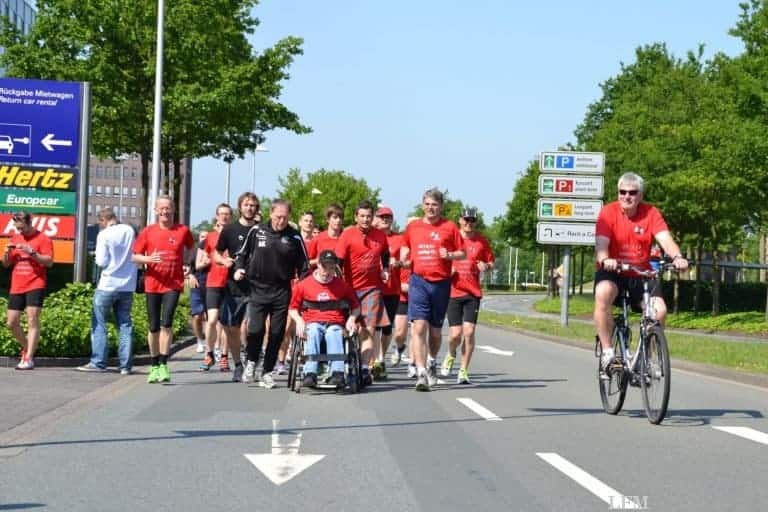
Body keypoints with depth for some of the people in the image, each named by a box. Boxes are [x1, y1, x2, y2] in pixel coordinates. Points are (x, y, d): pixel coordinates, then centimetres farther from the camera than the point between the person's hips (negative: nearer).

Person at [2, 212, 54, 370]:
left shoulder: (42, 239, -3)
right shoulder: (14, 239, 14)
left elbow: (49, 262, -11)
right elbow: (6, 264, 18)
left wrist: (31, 252, -21)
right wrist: (7, 252, -3)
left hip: (35, 286, -6)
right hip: (16, 287, 6)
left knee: (32, 320, -15)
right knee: (11, 323, 6)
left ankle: (28, 359, -17)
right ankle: (27, 348, 28)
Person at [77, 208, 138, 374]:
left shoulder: (104, 235, -11)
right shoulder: (129, 231, 3)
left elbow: (102, 262, -12)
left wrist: (97, 257, 7)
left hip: (108, 285, -4)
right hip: (128, 285, 4)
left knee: (99, 324, 5)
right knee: (125, 325, 8)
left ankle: (98, 362, 2)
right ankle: (125, 365, 5)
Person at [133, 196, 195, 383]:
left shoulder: (183, 230, 2)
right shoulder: (148, 231, 3)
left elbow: (190, 247, 23)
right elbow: (135, 256, 6)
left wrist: (185, 265, 10)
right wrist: (149, 259, -14)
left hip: (173, 284, -2)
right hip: (152, 285, 2)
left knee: (166, 323, -16)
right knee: (154, 327, 7)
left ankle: (163, 365, -12)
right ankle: (154, 366, 20)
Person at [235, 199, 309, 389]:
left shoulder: (294, 237, 2)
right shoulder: (256, 231, 2)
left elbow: (303, 266, 9)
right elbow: (242, 254, 13)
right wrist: (239, 269, -5)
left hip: (282, 292, 1)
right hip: (258, 288, -1)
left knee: (277, 333, 3)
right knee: (256, 329, -12)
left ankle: (267, 372, 16)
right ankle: (251, 362, 13)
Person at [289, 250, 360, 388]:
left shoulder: (342, 285, 14)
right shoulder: (303, 285, 12)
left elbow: (356, 307, 21)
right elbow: (293, 308, 16)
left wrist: (352, 319, 1)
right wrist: (299, 320, -4)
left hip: (335, 324, 0)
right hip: (313, 323, 0)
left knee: (334, 334, -35)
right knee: (313, 332, -36)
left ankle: (337, 374, -53)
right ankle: (310, 374, -50)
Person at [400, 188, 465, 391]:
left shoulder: (449, 227, 4)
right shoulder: (412, 227, 9)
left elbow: (462, 253, 6)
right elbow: (405, 246, 25)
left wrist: (449, 255, -13)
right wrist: (404, 257, 4)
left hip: (441, 283, 0)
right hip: (419, 281, 0)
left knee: (435, 330, 13)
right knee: (418, 327, -14)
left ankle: (432, 362, 39)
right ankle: (421, 373, -18)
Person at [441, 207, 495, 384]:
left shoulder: (481, 240, 6)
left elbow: (491, 262, 14)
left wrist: (486, 266, -8)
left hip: (473, 292, 1)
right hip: (453, 291, -1)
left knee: (469, 331, -7)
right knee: (455, 333, -4)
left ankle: (463, 371, 3)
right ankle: (450, 355, 30)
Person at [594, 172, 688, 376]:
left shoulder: (651, 213, -5)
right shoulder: (608, 212, -10)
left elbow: (665, 239, -19)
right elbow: (601, 243, -23)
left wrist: (677, 257, -40)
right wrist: (605, 260, -46)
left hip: (641, 273, 2)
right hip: (612, 271, -2)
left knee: (659, 310, -19)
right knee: (603, 293, -35)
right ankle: (607, 352, -25)